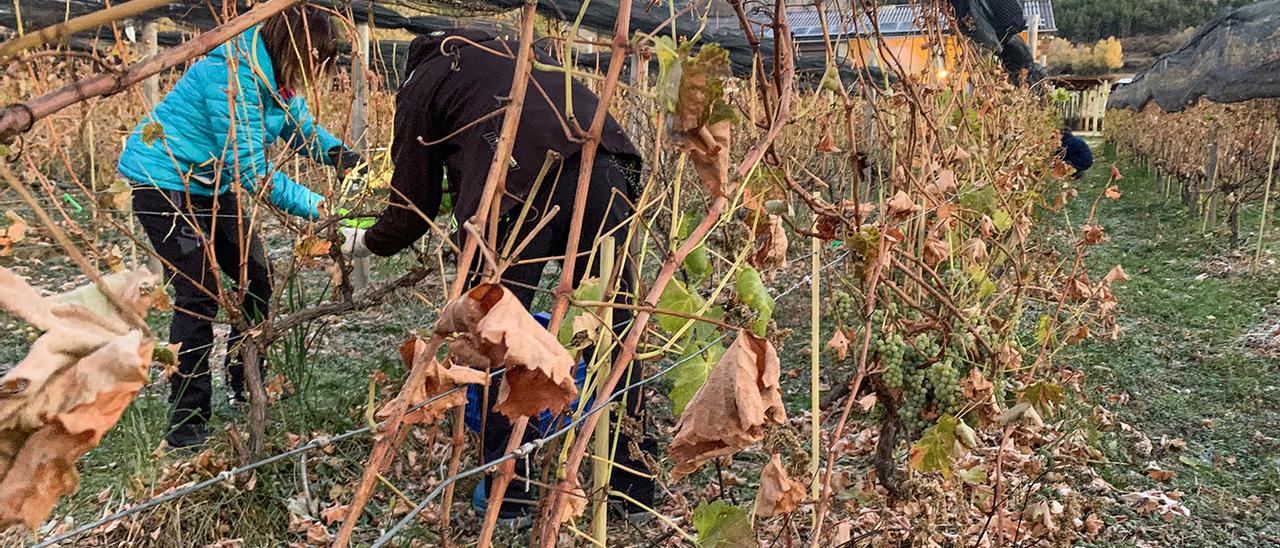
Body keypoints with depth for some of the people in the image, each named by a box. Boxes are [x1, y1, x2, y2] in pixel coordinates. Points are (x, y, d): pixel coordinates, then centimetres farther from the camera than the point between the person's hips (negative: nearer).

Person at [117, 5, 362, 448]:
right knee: (199, 294, -14)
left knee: (257, 278, 10)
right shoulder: (231, 77, -29)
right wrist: (315, 207, -29)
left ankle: (247, 389, 25)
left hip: (211, 184, 10)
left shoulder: (278, 77, -1)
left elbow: (302, 129, 11)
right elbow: (252, 171, -30)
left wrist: (336, 153, -10)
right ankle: (187, 425, -5)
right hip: (164, 183, -10)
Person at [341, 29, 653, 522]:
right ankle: (635, 484, 21)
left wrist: (361, 241, 43)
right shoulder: (507, 51, 37)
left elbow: (412, 206, 25)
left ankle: (508, 494, 19)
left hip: (516, 186, -5)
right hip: (602, 163, 5)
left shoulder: (421, 86, 23)